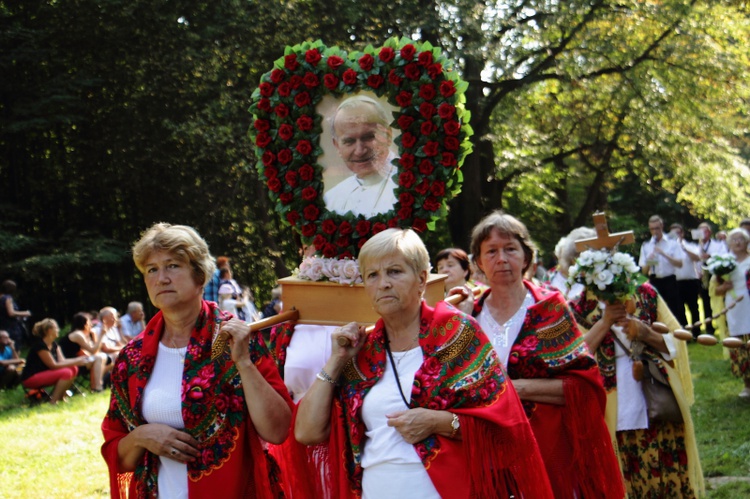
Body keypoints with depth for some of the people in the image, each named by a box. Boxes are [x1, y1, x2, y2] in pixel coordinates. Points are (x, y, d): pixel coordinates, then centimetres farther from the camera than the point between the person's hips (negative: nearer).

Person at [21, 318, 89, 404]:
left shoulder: (54, 344, 8)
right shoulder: (40, 345, -20)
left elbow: (62, 361, 1)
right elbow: (53, 365, -20)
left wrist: (77, 360, -15)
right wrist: (75, 362, -20)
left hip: (44, 374, 9)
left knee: (74, 369, -6)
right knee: (66, 373, -26)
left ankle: (60, 396, -1)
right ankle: (53, 401, -17)